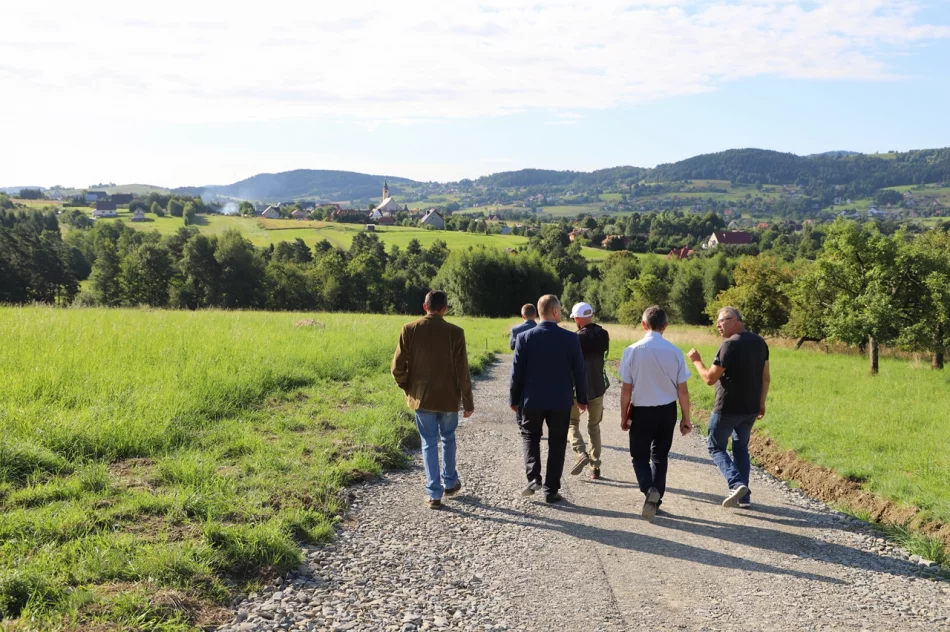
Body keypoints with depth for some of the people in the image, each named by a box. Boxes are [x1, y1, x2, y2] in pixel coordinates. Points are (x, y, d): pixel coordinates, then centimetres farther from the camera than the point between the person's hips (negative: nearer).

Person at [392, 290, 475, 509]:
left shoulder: (410, 330, -6)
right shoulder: (455, 332, -10)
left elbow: (398, 368, -6)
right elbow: (462, 371, -9)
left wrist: (408, 389, 11)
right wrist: (468, 402, -1)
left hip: (422, 398, 0)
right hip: (448, 398, 0)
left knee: (429, 443, 8)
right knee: (448, 439, 21)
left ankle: (434, 493, 7)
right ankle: (450, 482, 33)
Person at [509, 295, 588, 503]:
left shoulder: (525, 337, -8)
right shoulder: (570, 338, -8)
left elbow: (517, 372, -5)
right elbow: (579, 371, -4)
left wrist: (514, 399, 7)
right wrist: (582, 398, 9)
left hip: (533, 399, 0)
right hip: (561, 400, 0)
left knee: (530, 435, 19)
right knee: (557, 443, 10)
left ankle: (533, 477, 1)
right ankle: (551, 490, 12)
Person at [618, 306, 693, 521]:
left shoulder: (633, 350, -11)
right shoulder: (674, 352, -6)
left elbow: (626, 389, -7)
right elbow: (682, 390, -2)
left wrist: (624, 415, 5)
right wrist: (686, 418, 9)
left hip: (641, 411, -2)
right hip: (667, 410, 2)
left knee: (640, 455, 11)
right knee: (660, 456, 18)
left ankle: (649, 490, -14)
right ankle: (655, 499, 17)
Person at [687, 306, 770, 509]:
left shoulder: (730, 345, -18)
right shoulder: (759, 342, 6)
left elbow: (710, 378, -17)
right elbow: (765, 377, 10)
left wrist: (696, 361, -1)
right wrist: (761, 403, 19)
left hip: (728, 408, -7)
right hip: (751, 408, 7)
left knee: (716, 447, 8)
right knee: (741, 448, 19)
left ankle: (736, 483, -12)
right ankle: (744, 496, 16)